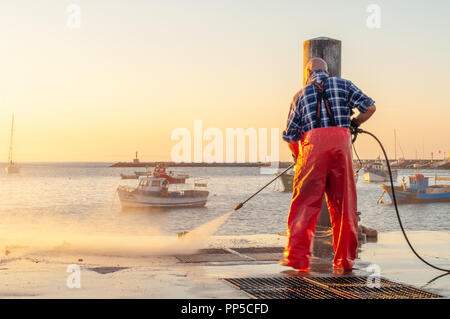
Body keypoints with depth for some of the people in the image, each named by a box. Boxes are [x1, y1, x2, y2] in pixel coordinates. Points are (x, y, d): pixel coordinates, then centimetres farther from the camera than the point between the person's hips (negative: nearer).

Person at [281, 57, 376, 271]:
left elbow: (290, 135, 18)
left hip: (313, 143, 0)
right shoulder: (343, 84, 19)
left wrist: (298, 158, 34)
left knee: (305, 201, 4)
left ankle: (297, 257, 1)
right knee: (343, 203, 7)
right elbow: (369, 107, 10)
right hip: (341, 141, 0)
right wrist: (353, 124, 27)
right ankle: (345, 260, 10)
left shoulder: (301, 94, 19)